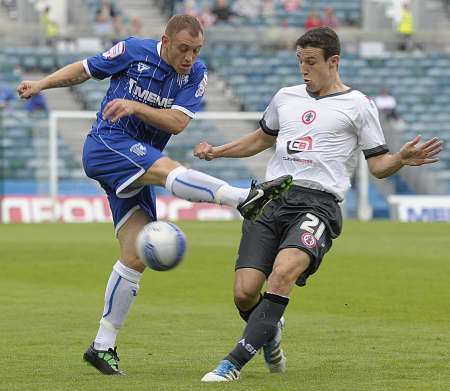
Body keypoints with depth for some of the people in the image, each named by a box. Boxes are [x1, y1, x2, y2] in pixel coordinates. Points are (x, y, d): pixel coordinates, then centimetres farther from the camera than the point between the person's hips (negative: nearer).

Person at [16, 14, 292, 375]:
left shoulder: (197, 74, 0)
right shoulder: (133, 51, -6)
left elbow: (177, 122, -12)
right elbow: (85, 69, 9)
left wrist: (134, 106, -24)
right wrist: (41, 84, 1)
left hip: (136, 174, 5)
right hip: (106, 145, -5)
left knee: (136, 257, -2)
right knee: (168, 169, -32)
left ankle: (104, 346, 3)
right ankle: (245, 198, -50)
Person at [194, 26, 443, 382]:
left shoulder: (357, 105, 7)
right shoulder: (286, 98, 20)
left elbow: (378, 165, 6)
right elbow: (262, 138, 37)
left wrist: (402, 159, -15)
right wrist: (216, 152, 27)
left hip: (317, 203, -4)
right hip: (271, 199, 5)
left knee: (283, 271, -32)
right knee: (244, 293, -10)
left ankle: (235, 362, -30)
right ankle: (270, 333, 27)